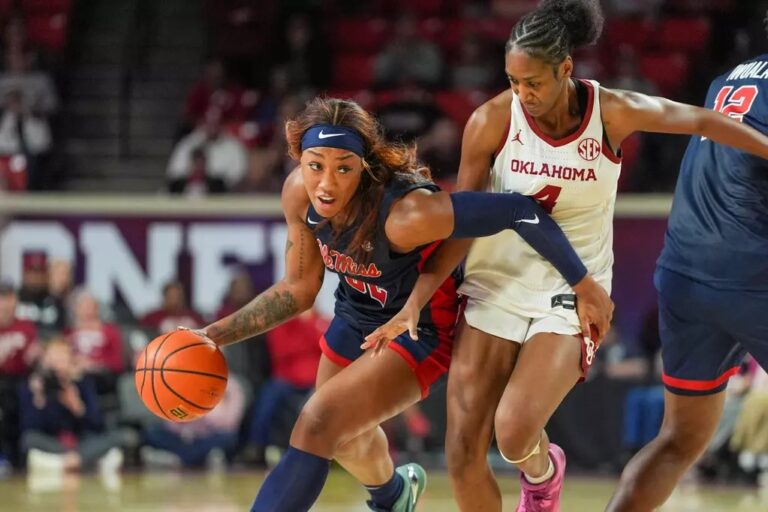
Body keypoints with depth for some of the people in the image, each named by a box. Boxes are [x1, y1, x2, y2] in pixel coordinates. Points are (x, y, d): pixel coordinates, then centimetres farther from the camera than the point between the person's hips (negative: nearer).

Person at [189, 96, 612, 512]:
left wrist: (584, 285, -27)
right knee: (342, 436, 29)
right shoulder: (299, 194, -19)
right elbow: (298, 289, -3)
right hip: (356, 318, 7)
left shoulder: (404, 214, -39)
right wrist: (215, 335, -8)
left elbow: (520, 211, -35)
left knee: (316, 427, -24)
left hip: (419, 332, -7)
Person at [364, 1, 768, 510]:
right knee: (464, 454, -5)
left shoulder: (613, 113, -12)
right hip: (497, 287, 2)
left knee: (515, 429, -23)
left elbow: (702, 121, 3)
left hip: (572, 295, -2)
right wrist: (416, 301, -11)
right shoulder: (492, 121, -11)